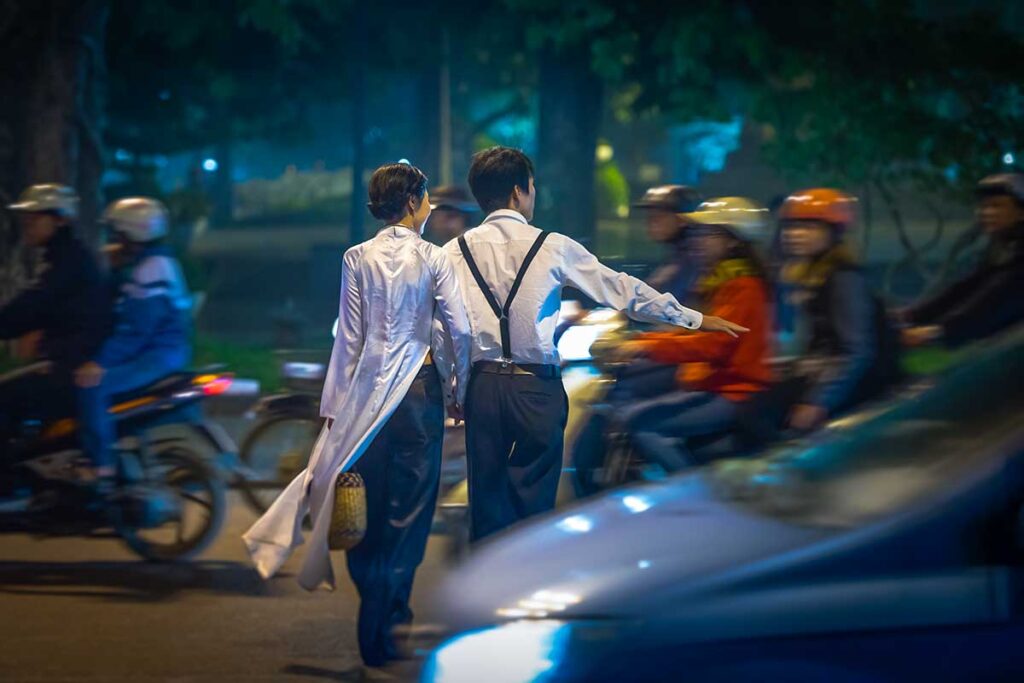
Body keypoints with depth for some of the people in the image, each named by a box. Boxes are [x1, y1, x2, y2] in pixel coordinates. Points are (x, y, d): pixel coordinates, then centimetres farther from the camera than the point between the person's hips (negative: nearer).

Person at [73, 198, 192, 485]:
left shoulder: (150, 267, -17)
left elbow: (137, 328, -23)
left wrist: (101, 363, -26)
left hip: (160, 352, -11)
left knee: (92, 385, -26)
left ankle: (104, 470, -24)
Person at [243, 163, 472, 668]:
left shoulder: (357, 259, 1)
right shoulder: (433, 259, -4)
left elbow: (349, 337, 1)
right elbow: (460, 330, -7)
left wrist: (337, 404, 6)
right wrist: (458, 391, 7)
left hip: (368, 388, 2)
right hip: (421, 387, -2)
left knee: (368, 502, 11)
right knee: (408, 508, 3)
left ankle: (377, 613, 21)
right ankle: (387, 622, 0)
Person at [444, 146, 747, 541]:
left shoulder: (457, 252, 2)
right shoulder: (552, 248, -2)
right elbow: (621, 289, 4)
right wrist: (694, 319, 13)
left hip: (483, 386, 2)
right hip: (537, 387, -2)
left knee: (487, 499, 9)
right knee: (532, 506, 4)